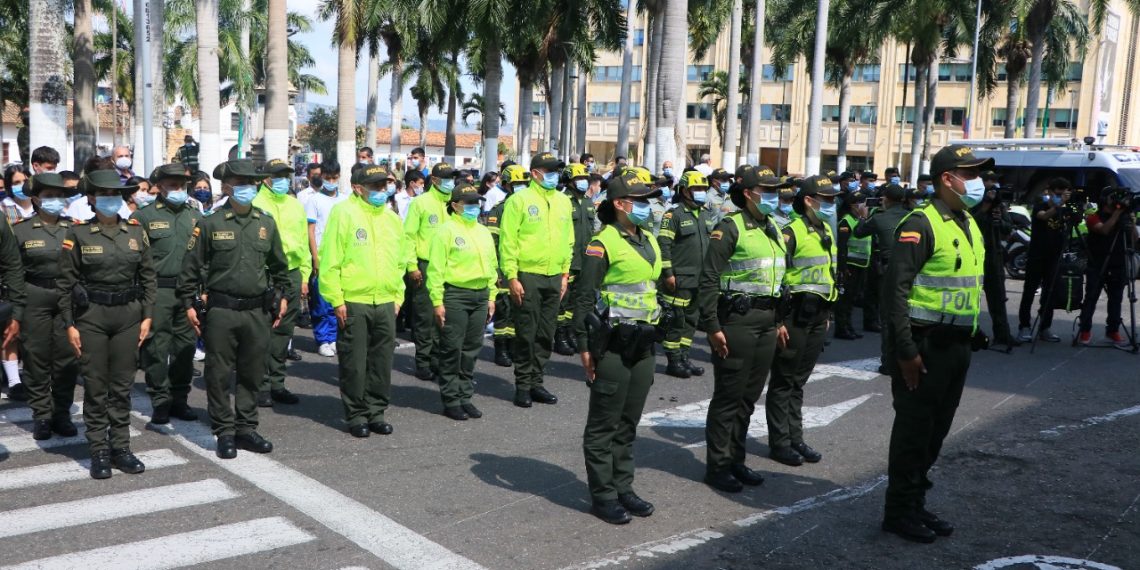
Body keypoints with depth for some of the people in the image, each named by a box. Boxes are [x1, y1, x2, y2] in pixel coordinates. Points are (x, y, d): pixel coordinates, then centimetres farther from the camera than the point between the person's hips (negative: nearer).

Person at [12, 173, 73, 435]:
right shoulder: (20, 229, 0)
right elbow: (12, 272, 1)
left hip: (68, 299, 2)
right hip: (34, 300, -1)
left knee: (67, 358, 3)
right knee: (37, 358, 4)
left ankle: (62, 413, 15)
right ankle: (41, 415, 14)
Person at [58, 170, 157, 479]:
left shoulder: (136, 231, 5)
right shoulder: (78, 233, -4)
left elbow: (148, 277, 8)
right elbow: (65, 282, -3)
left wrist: (147, 316, 3)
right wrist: (70, 325, -5)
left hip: (128, 314, 3)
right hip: (91, 316, -2)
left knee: (122, 385, 8)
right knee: (96, 387, 4)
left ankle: (121, 447, 18)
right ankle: (99, 451, 13)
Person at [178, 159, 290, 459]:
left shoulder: (266, 223, 7)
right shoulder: (209, 223, -3)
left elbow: (279, 265, 17)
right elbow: (191, 266, 1)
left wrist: (281, 296, 15)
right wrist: (189, 304, -1)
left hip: (258, 311, 3)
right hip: (221, 311, -3)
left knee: (252, 373, 10)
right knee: (219, 374, 4)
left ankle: (246, 428, 22)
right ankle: (225, 432, 14)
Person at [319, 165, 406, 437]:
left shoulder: (392, 218, 13)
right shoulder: (344, 213, -6)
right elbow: (330, 260, -9)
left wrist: (398, 296, 14)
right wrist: (336, 300, -12)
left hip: (386, 302, 5)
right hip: (352, 302, -5)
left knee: (382, 361, 10)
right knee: (354, 363, 2)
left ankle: (376, 411, 22)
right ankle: (356, 414, 15)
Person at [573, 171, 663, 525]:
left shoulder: (649, 242, 13)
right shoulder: (603, 243, -11)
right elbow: (584, 298, -12)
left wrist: (658, 334, 20)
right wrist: (584, 346, -15)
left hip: (642, 344, 8)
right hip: (613, 345, -8)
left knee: (629, 423, 15)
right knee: (604, 425, 3)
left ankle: (623, 488, 26)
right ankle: (602, 496, 12)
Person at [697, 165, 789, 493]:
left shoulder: (773, 230, 16)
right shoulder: (730, 227, -10)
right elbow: (709, 279, -15)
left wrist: (779, 321, 20)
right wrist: (712, 326, -19)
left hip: (766, 321, 8)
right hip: (737, 320, -8)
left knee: (750, 396, 14)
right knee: (729, 396, -1)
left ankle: (735, 459, 25)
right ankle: (717, 467, 10)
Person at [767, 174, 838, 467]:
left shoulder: (826, 231, 14)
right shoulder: (791, 232, -13)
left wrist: (826, 312, 22)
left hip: (817, 314, 8)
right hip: (795, 313, -8)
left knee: (799, 380, 15)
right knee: (783, 381, 2)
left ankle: (795, 438, 23)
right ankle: (780, 442, 10)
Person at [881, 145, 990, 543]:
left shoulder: (968, 225, 14)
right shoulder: (920, 224, -15)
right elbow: (895, 290, -20)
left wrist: (968, 339, 16)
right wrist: (906, 351, -22)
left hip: (957, 346, 9)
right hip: (924, 346, -9)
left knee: (936, 431, 16)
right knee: (913, 431, 1)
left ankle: (916, 503, 29)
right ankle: (899, 511, 14)